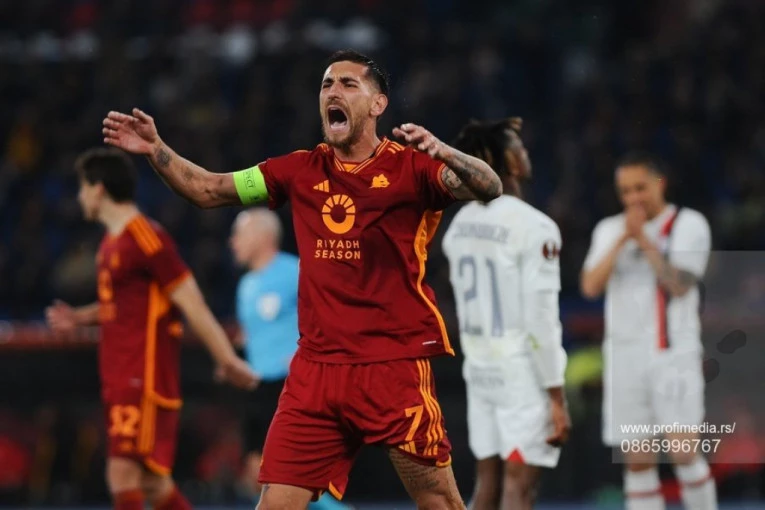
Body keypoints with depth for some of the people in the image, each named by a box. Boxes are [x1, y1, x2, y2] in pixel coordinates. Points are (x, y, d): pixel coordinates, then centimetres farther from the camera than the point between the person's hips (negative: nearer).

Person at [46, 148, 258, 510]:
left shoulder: (146, 239, -13)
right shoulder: (112, 242, 16)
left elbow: (192, 304, -14)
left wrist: (227, 359, -14)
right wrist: (81, 317, 14)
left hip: (145, 380, -10)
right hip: (120, 381, 10)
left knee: (123, 472, -15)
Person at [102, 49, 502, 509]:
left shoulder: (410, 167, -2)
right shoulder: (302, 171, 11)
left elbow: (490, 190, -17)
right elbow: (206, 190, 16)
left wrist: (443, 153, -34)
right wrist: (156, 149, 2)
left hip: (395, 367, -4)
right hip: (317, 367, 4)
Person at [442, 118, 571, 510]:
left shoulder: (460, 224, 7)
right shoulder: (533, 227, -15)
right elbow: (541, 319, -17)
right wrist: (556, 397, -13)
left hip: (479, 369, 7)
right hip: (523, 371, -7)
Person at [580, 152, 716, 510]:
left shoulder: (689, 224, 0)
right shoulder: (609, 230, 12)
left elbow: (680, 285, -12)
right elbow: (590, 287, -1)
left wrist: (644, 240, -15)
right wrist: (621, 240, -10)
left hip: (673, 354, -4)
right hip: (624, 356, 4)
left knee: (682, 449, -15)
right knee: (638, 461, 3)